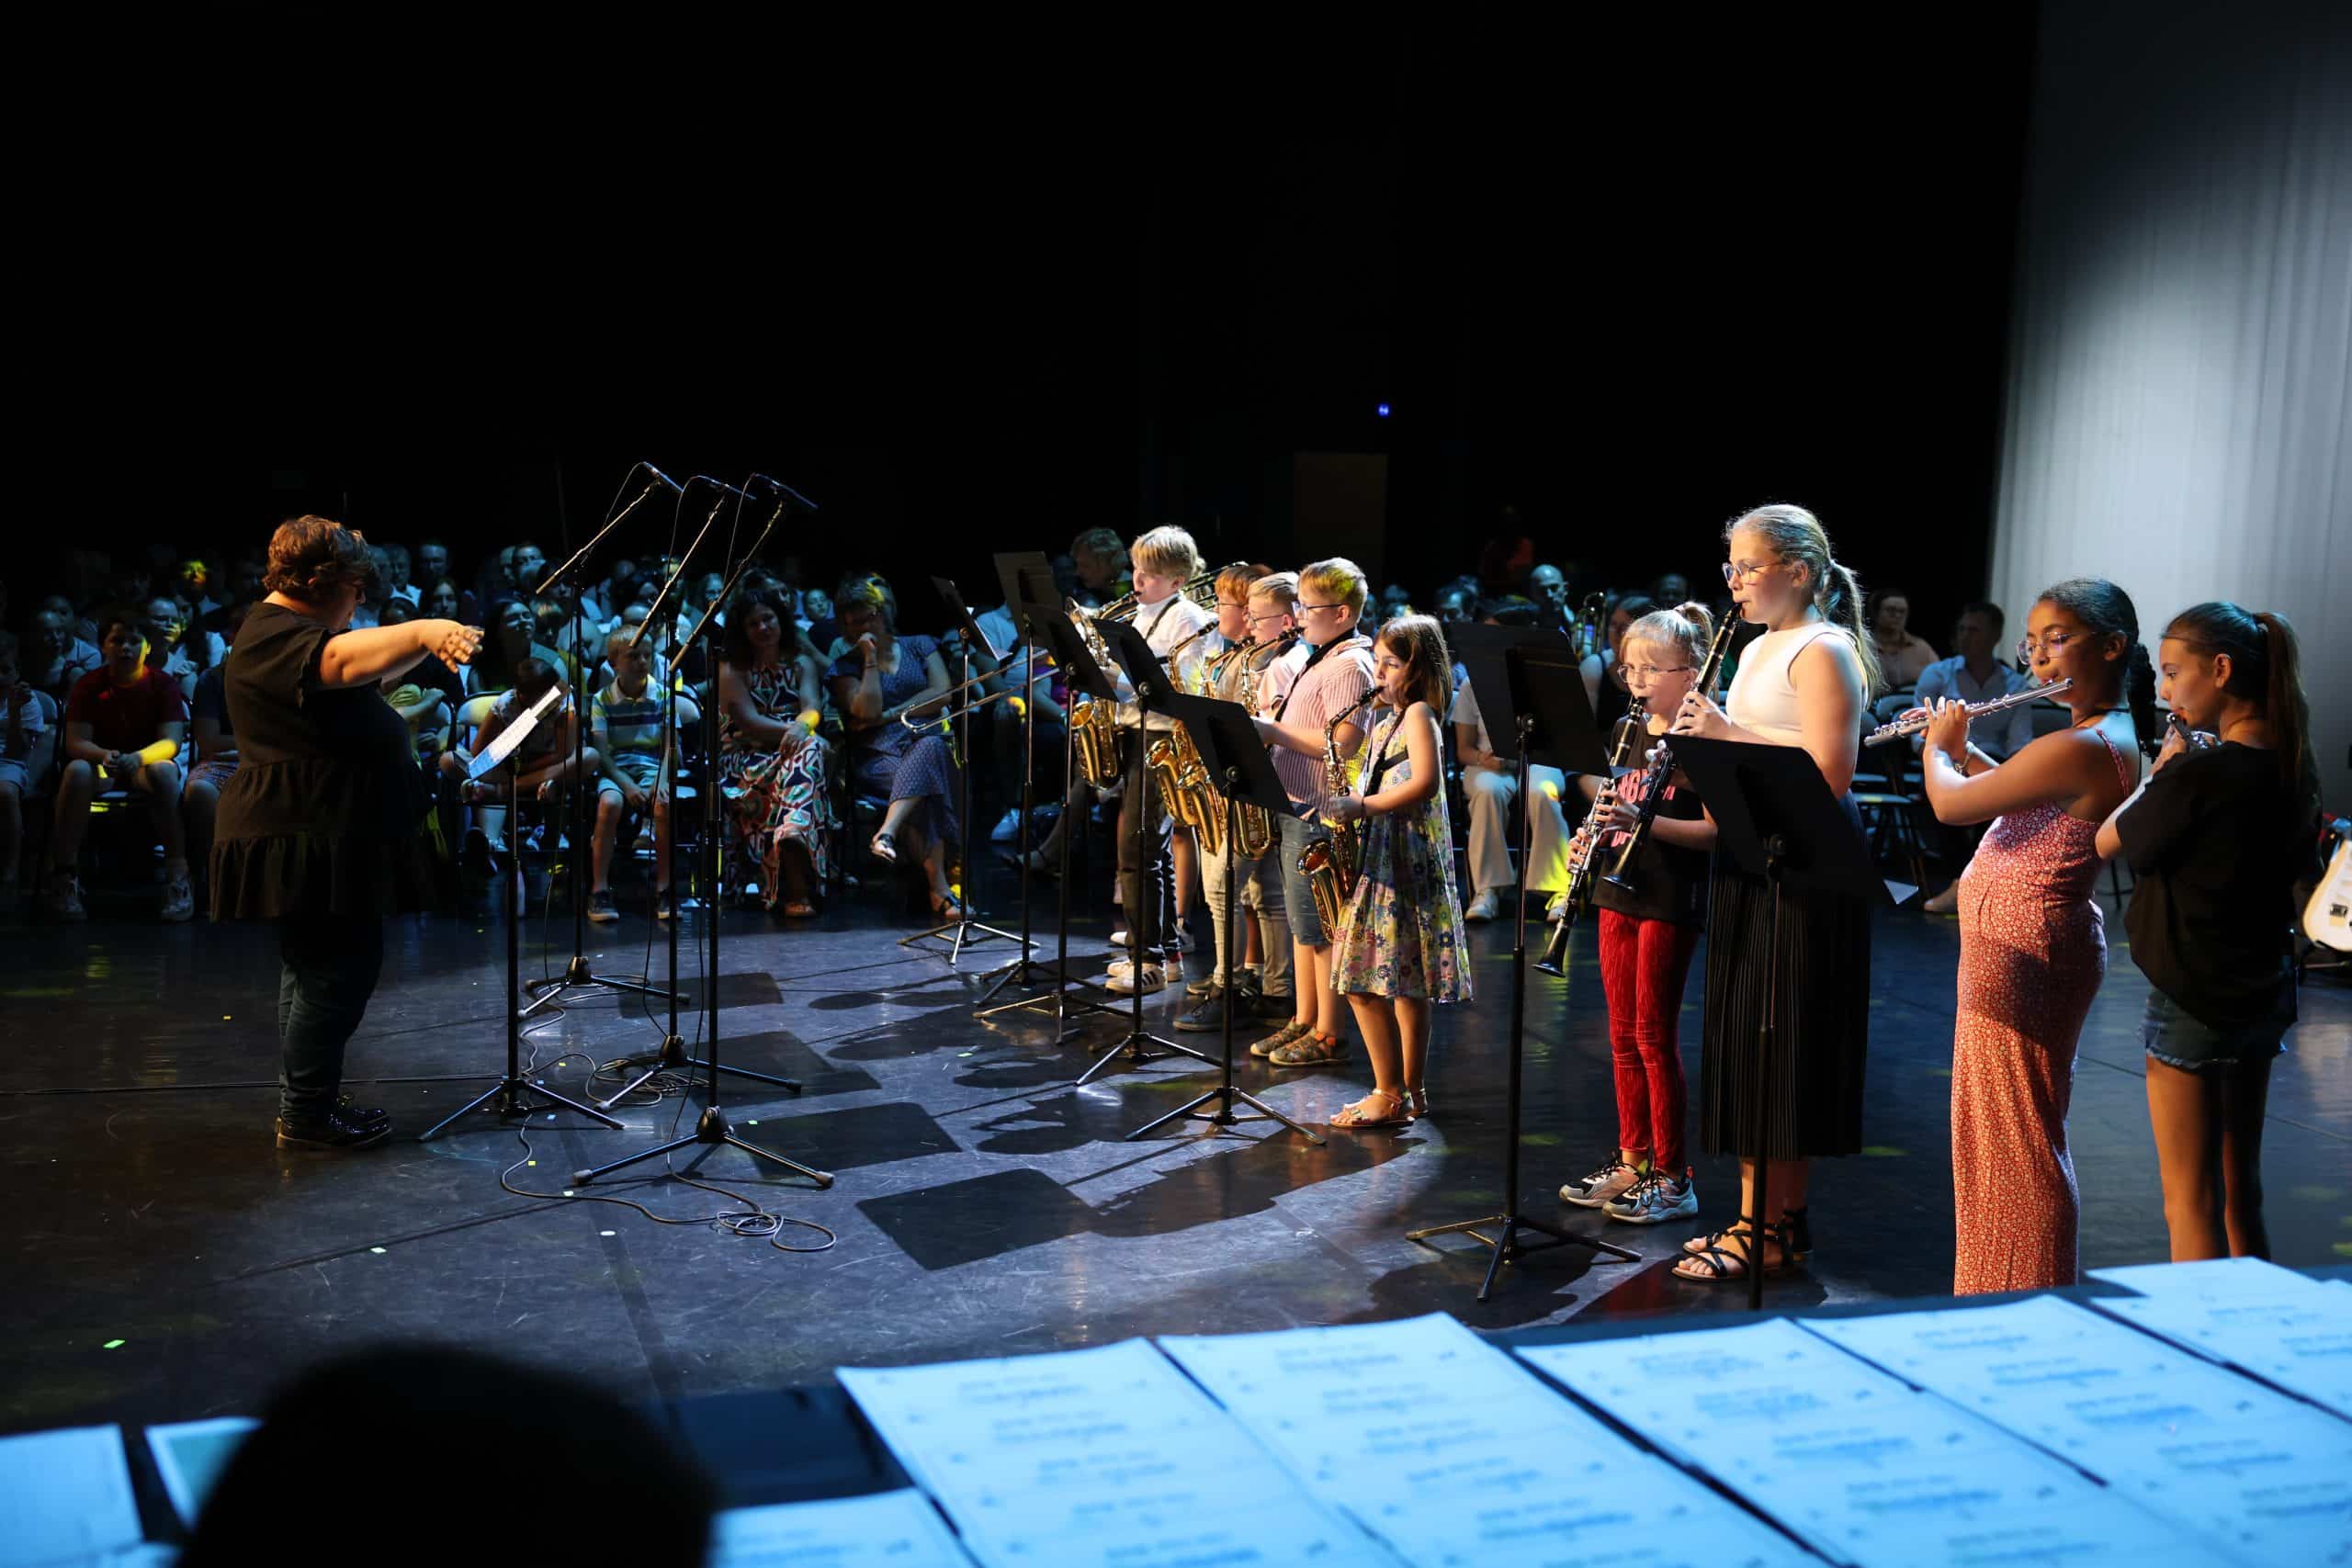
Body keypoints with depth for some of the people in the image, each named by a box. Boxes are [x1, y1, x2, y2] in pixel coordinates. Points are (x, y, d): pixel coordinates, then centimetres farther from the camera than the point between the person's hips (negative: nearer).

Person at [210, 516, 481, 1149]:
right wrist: (425, 632, -55)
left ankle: (304, 1104, 28)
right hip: (307, 842, -12)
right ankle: (305, 1117, 2)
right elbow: (348, 660, -41)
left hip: (317, 839, 12)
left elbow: (358, 663, 32)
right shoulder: (276, 638, -20)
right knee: (340, 972, -7)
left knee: (314, 969, 18)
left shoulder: (289, 627, 15)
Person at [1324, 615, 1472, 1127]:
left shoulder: (1418, 714, -10)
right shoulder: (1386, 724, 18)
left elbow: (1425, 782, -24)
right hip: (1379, 861, 10)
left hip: (1403, 864, -10)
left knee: (1363, 982, -10)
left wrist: (1362, 807, -21)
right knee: (1406, 985, 13)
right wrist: (1349, 806, 4)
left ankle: (1390, 1096, -4)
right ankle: (1411, 1091, 20)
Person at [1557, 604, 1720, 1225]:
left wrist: (1644, 819, -28)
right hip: (1620, 891, 7)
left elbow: (1716, 829, -17)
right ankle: (1632, 1160, 21)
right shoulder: (1632, 734, 11)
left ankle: (1672, 1176, 6)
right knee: (1624, 1034, 11)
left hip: (1671, 900, -7)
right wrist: (1598, 832, -2)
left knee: (1655, 1034, -3)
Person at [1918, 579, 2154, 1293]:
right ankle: (2024, 1302, 29)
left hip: (2021, 953, -10)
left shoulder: (2079, 748, -23)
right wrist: (1962, 746, 14)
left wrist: (1938, 747, 0)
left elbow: (1951, 804, -18)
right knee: (2020, 1136, 18)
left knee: (2015, 1140, -1)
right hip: (2029, 945, 10)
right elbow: (2016, 789, 24)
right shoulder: (2116, 740, 8)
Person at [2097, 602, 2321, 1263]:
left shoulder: (2199, 771, -21)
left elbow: (2109, 841, -10)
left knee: (2190, 1203, 2)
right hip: (2265, 989, 8)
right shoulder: (2293, 766, 2)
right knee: (2240, 1190, 18)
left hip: (2193, 1002, -8)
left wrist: (2159, 774, 4)